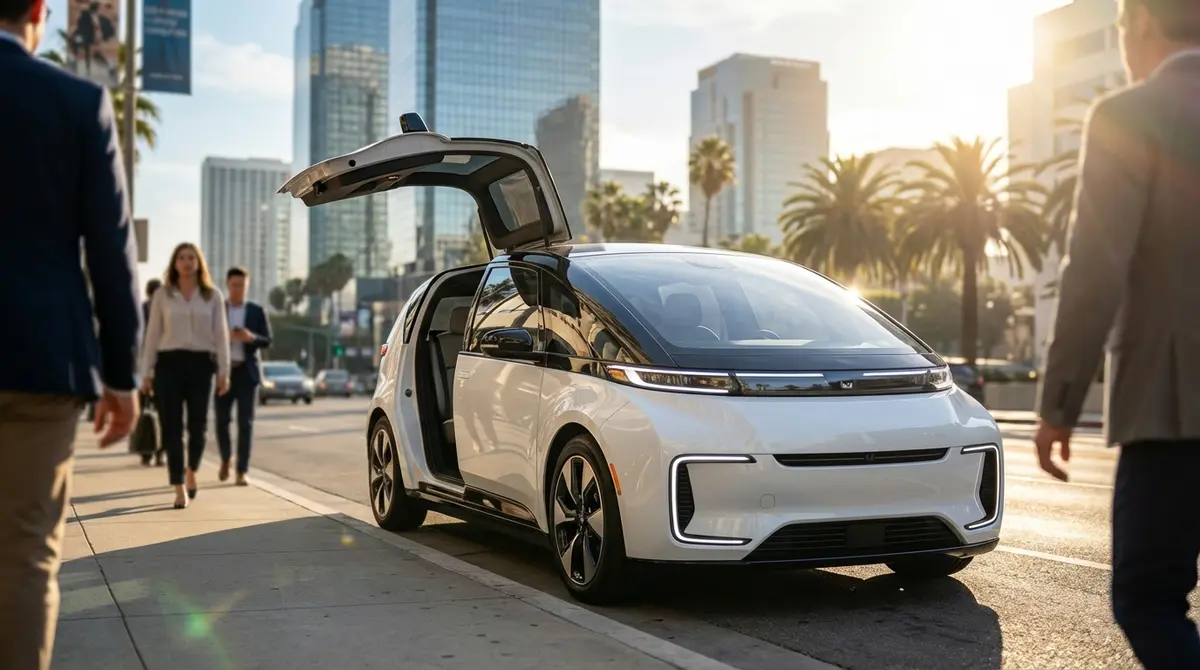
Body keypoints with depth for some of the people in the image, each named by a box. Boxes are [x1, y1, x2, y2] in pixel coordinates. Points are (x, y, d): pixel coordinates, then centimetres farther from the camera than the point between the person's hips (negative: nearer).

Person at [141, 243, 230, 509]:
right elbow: (152, 335, 6)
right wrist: (146, 372, 2)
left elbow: (220, 335, 5)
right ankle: (180, 489, -1)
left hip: (201, 363, 0)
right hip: (169, 363, 0)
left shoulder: (213, 296, 7)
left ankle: (191, 471, 32)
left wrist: (224, 371, -2)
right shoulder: (162, 295, 6)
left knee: (197, 425, 3)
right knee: (172, 428, -4)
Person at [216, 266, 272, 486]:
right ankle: (225, 459, 29)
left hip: (247, 372, -1)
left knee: (245, 423, -5)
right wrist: (224, 336, -20)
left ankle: (242, 471, -3)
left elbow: (267, 341, 0)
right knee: (222, 420, 3)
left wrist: (251, 337, -20)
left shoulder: (257, 311, 5)